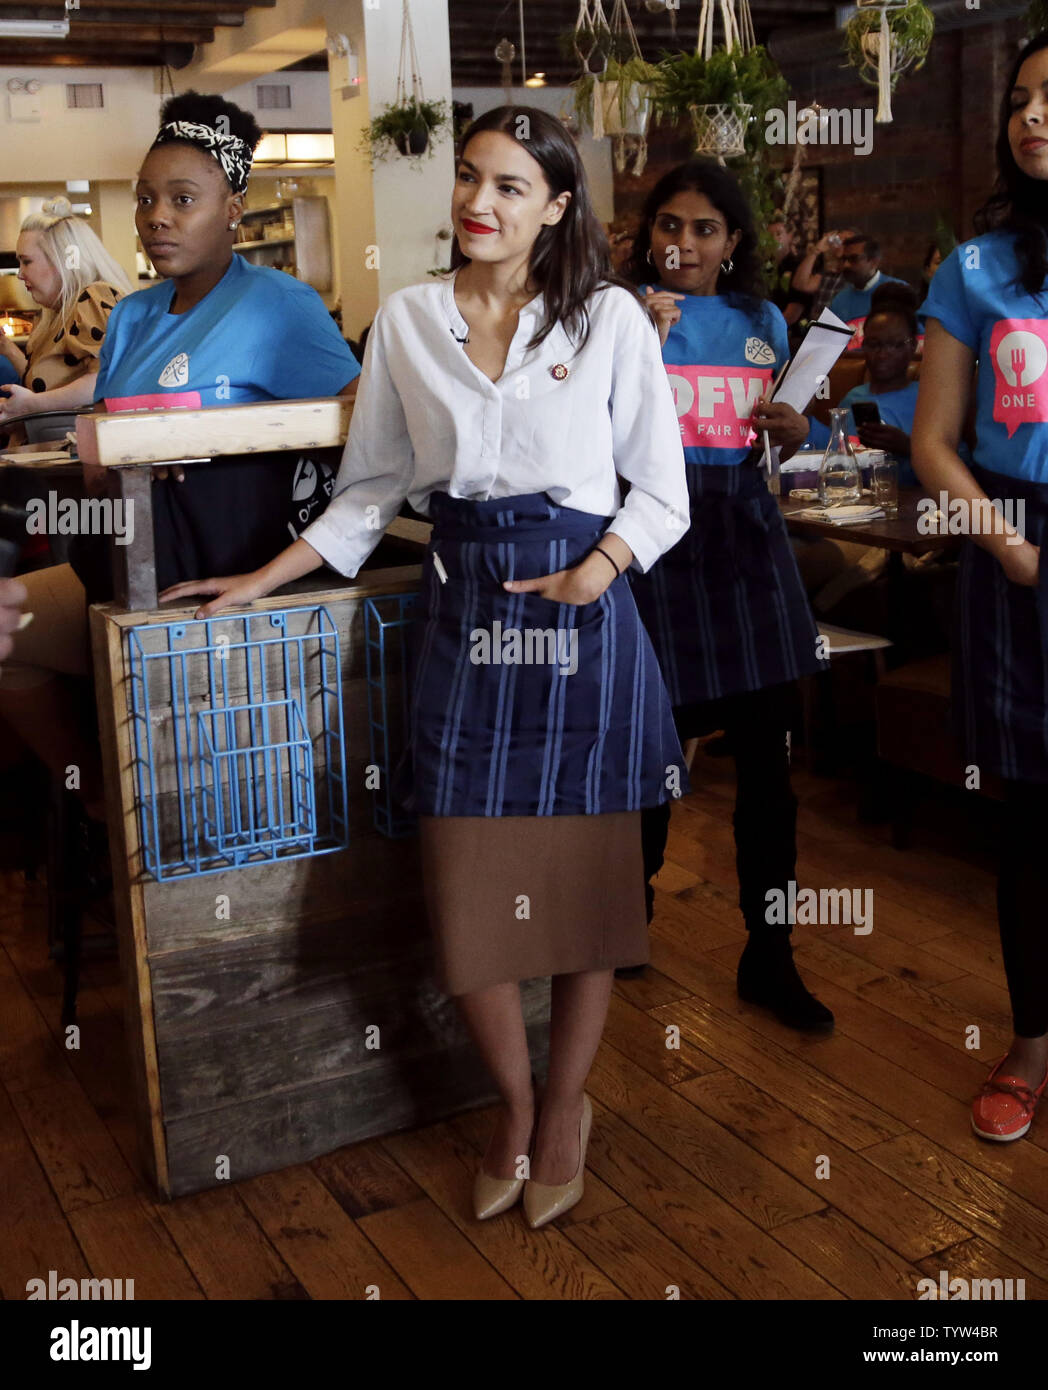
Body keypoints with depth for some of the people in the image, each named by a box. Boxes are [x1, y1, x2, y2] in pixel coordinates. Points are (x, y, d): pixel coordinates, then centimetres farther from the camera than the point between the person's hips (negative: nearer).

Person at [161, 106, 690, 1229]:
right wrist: (265, 581, 10)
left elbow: (660, 493, 3)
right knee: (464, 888, 0)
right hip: (462, 610, 2)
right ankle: (513, 1104, 27)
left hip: (582, 611, -1)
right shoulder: (406, 322, 8)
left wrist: (585, 578, -12)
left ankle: (565, 1107, 29)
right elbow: (371, 490, 15)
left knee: (584, 879, 4)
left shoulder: (609, 318, 1)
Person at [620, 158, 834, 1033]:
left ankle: (770, 956, 14)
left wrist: (795, 431, 2)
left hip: (748, 541, 4)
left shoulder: (764, 322, 14)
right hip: (659, 539, -3)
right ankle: (630, 907, 30)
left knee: (768, 757, 3)